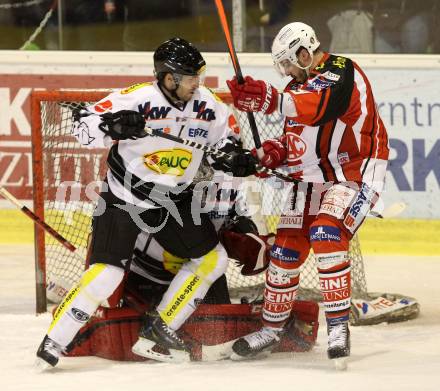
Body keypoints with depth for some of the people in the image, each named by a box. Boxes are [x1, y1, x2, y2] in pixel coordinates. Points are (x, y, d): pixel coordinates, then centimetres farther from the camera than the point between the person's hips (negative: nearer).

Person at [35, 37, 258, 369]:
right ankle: (54, 342, -5)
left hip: (174, 201, 6)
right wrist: (112, 126, -40)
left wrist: (236, 158, -13)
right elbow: (82, 125, -21)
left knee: (212, 259, 6)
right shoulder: (136, 100, -22)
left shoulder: (209, 106, -7)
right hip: (124, 198, -6)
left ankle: (157, 332, 12)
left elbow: (223, 143, 9)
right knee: (106, 273, -16)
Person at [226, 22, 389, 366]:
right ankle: (271, 328, 23)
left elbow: (320, 107, -38)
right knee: (286, 249, 6)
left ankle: (339, 326, -25)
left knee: (326, 233, -28)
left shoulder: (342, 73, -17)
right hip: (313, 178, 9)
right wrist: (276, 152, -1)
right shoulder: (300, 83, 11)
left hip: (356, 173, -9)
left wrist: (271, 100, -51)